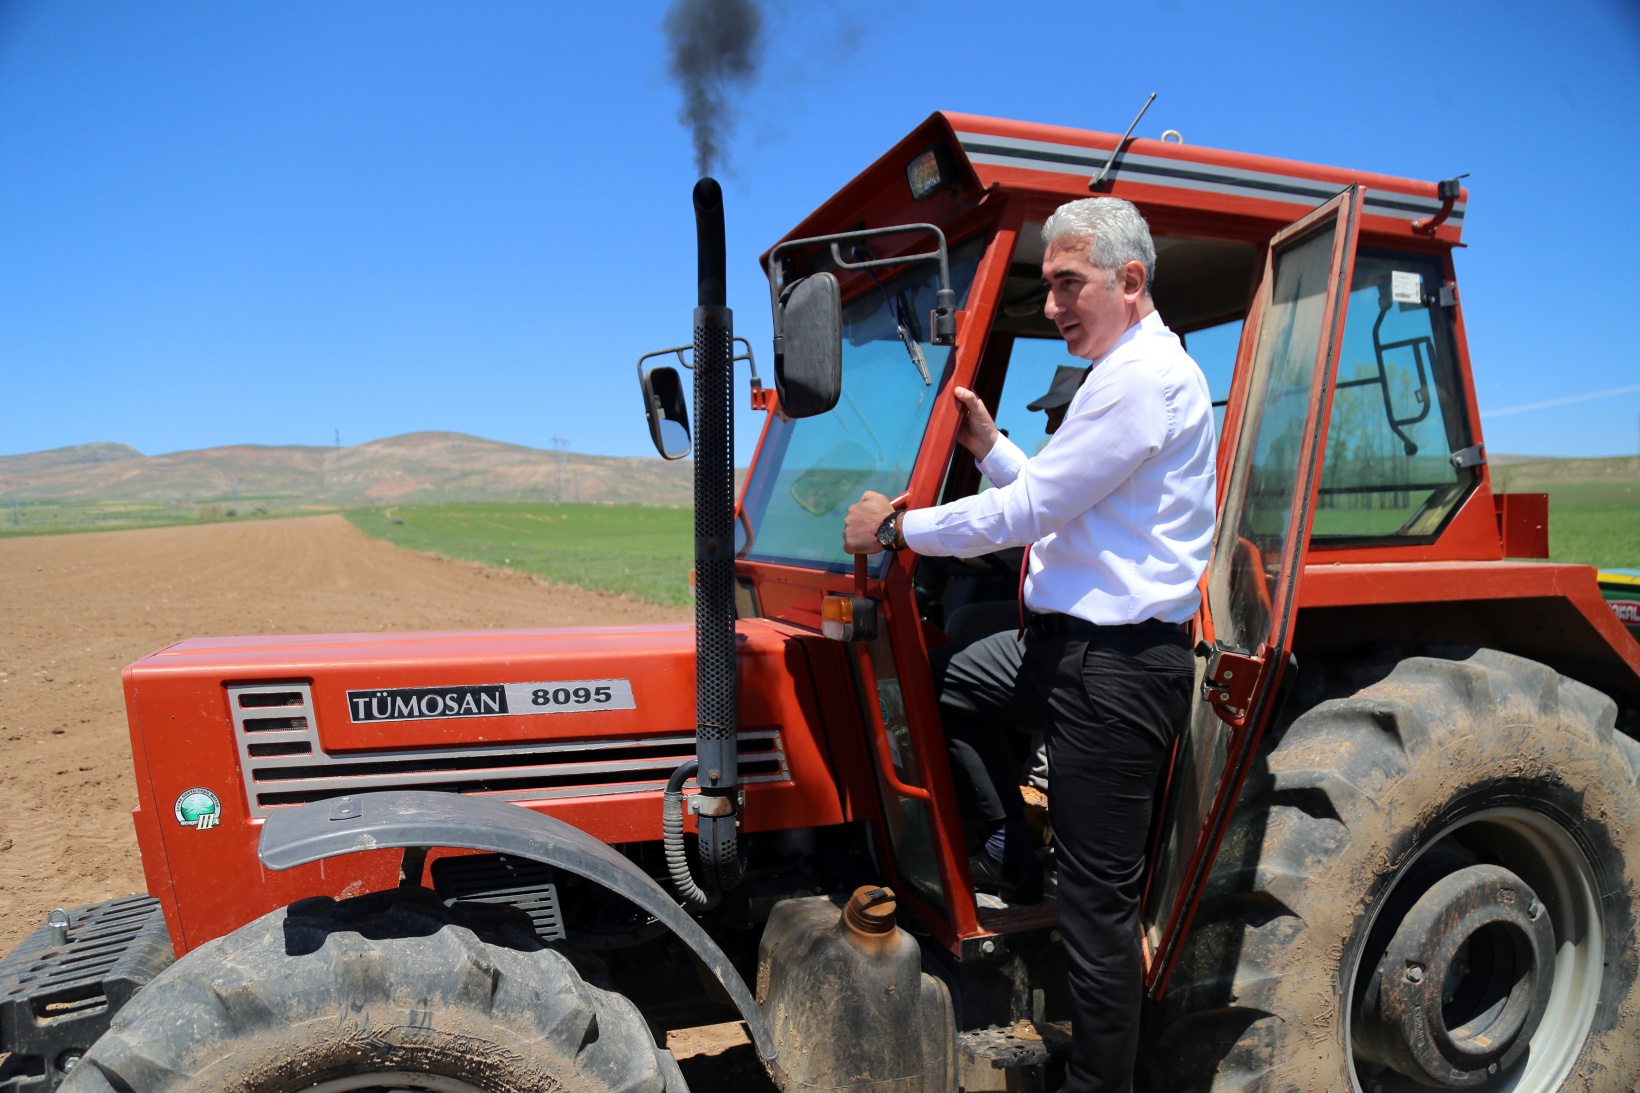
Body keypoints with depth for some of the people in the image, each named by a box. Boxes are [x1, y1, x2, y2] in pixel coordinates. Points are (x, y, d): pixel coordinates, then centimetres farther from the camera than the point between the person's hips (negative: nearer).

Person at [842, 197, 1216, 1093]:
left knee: (1097, 900, -1)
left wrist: (897, 528, -10)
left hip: (1117, 664, -10)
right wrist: (989, 447, 8)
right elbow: (1060, 503, 20)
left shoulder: (1142, 379, -17)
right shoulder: (1129, 371, 17)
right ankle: (1012, 845, 27)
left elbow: (1030, 512, -20)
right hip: (1074, 641, 10)